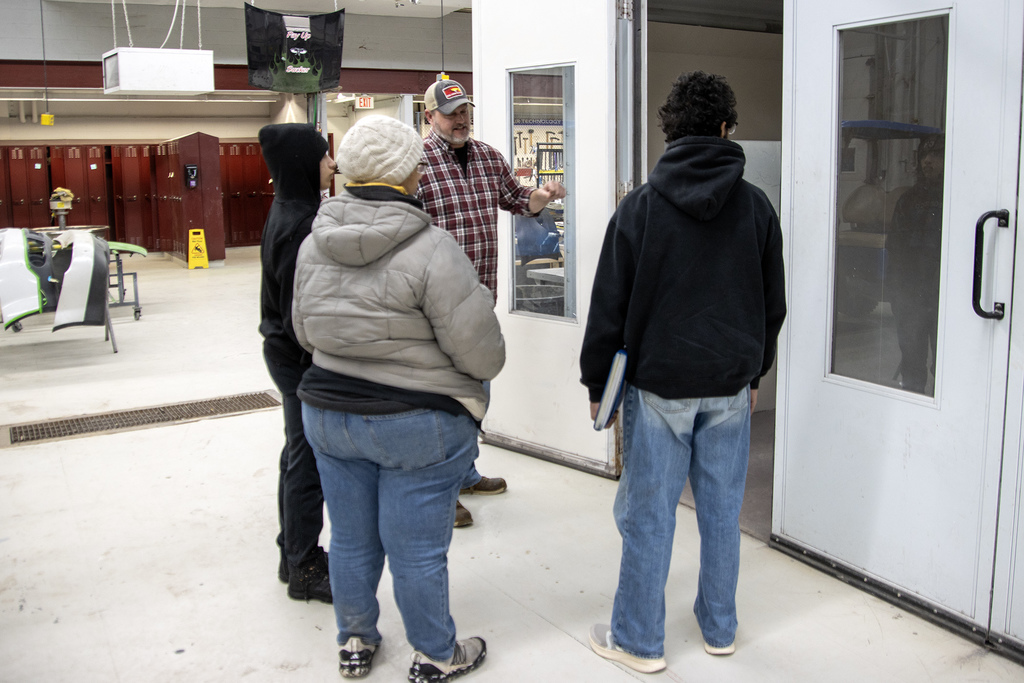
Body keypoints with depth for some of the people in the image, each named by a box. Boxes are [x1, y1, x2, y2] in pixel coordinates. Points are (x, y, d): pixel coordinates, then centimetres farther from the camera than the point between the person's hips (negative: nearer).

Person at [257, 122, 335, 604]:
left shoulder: (290, 212, 9)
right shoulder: (299, 225, -22)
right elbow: (300, 310, -23)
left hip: (287, 353, 10)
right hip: (300, 360, -10)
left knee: (299, 456, 19)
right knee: (307, 462, 1)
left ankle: (295, 555, 33)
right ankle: (304, 570, 15)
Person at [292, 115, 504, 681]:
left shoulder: (313, 244, 0)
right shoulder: (431, 250, -20)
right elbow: (482, 354, -19)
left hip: (327, 414, 6)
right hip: (417, 426, -6)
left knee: (351, 541, 20)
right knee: (417, 550, 9)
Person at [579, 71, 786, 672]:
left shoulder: (640, 205, -6)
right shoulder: (757, 206, 2)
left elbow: (609, 305, -5)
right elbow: (773, 303, 10)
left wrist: (596, 383, 4)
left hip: (658, 382, -3)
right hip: (730, 384, 3)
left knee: (648, 512, 6)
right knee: (722, 510, 14)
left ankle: (639, 640, 18)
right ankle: (720, 629, 29)